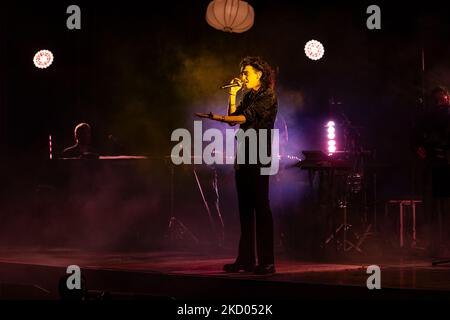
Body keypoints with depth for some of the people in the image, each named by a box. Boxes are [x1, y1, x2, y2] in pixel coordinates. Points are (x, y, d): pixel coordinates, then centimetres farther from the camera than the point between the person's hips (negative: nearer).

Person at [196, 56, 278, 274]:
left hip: (259, 158, -8)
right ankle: (246, 259, 11)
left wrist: (218, 117, -29)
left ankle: (266, 262, -9)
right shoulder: (248, 96, 19)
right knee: (245, 208, 7)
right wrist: (232, 95, 7)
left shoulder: (268, 97, -6)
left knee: (261, 207, -10)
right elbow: (233, 119, 13)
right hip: (243, 156, 8)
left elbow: (246, 117, -19)